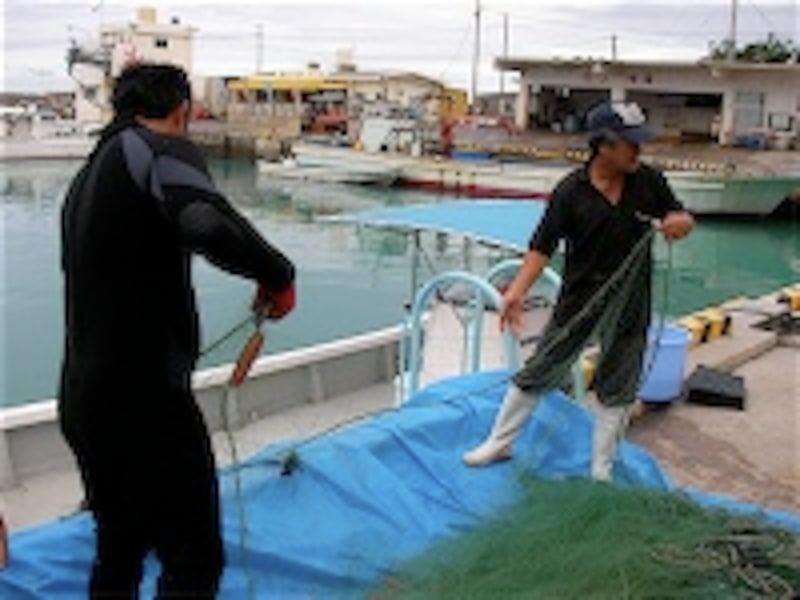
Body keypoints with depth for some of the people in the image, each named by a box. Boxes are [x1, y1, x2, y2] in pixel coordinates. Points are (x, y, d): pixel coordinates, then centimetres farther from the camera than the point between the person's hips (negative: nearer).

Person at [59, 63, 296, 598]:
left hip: (84, 400, 9)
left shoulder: (91, 171, 16)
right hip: (145, 399, -9)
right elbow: (209, 225, -31)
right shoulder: (161, 149, -9)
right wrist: (279, 274, -17)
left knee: (118, 552, 23)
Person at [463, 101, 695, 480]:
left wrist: (679, 223, -17)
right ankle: (499, 443, 27)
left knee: (618, 388, 12)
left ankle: (602, 470, 28)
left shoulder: (649, 181, -4)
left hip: (630, 303, 3)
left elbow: (682, 217, 8)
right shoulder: (571, 192, -14)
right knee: (540, 371, 8)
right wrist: (517, 290, -26)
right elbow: (542, 246, -14)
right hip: (579, 299, -2)